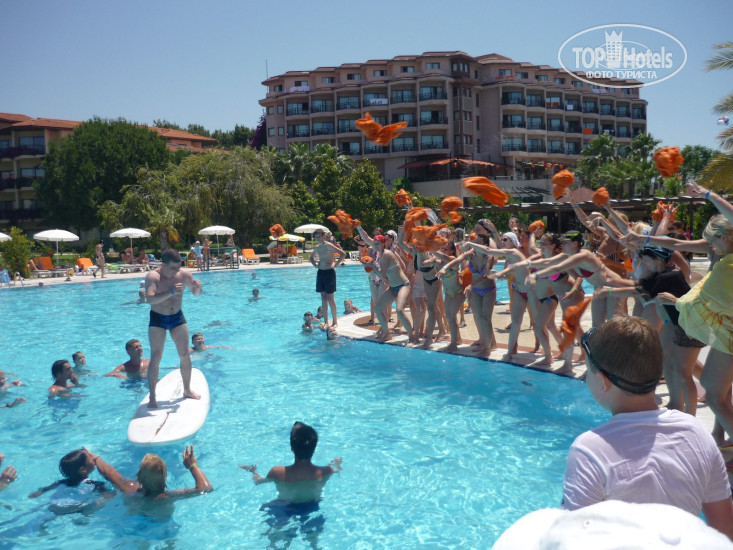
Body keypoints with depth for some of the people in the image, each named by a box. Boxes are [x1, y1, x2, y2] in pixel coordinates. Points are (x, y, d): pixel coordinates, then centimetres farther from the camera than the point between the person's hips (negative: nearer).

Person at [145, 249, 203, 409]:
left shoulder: (184, 274, -8)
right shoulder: (153, 276, -19)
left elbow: (196, 294, 5)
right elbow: (150, 299, -34)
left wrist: (197, 287, -19)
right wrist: (171, 292, -45)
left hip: (177, 317, 4)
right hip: (157, 319, -4)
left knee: (185, 355, 7)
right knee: (155, 357, -9)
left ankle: (187, 390, 24)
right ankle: (152, 397, -4)